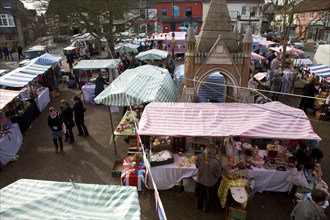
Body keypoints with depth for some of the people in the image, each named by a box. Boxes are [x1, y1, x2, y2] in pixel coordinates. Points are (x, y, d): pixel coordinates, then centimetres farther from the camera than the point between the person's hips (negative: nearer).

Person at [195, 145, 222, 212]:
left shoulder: (200, 157, -24)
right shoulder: (215, 162, -38)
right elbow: (219, 175, -22)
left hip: (200, 180, 4)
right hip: (209, 183, -4)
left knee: (199, 193, 32)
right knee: (208, 196, 26)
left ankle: (198, 205, 57)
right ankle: (205, 207, 52)